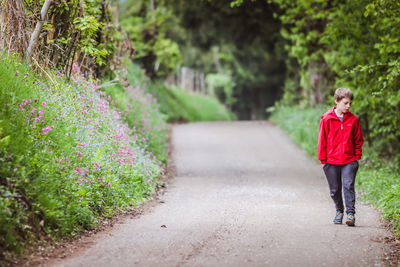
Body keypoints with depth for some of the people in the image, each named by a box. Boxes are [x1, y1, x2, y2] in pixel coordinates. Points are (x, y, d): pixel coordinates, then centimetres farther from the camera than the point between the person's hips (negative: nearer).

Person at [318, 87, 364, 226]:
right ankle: (339, 211, 27)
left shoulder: (353, 119, 2)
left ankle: (350, 213, -8)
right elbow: (322, 140, 2)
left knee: (348, 186, -10)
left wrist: (357, 156, 5)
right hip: (331, 161, 0)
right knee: (335, 189, 9)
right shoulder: (327, 119, -3)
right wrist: (323, 159, 1)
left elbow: (358, 140, 11)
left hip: (349, 161, 0)